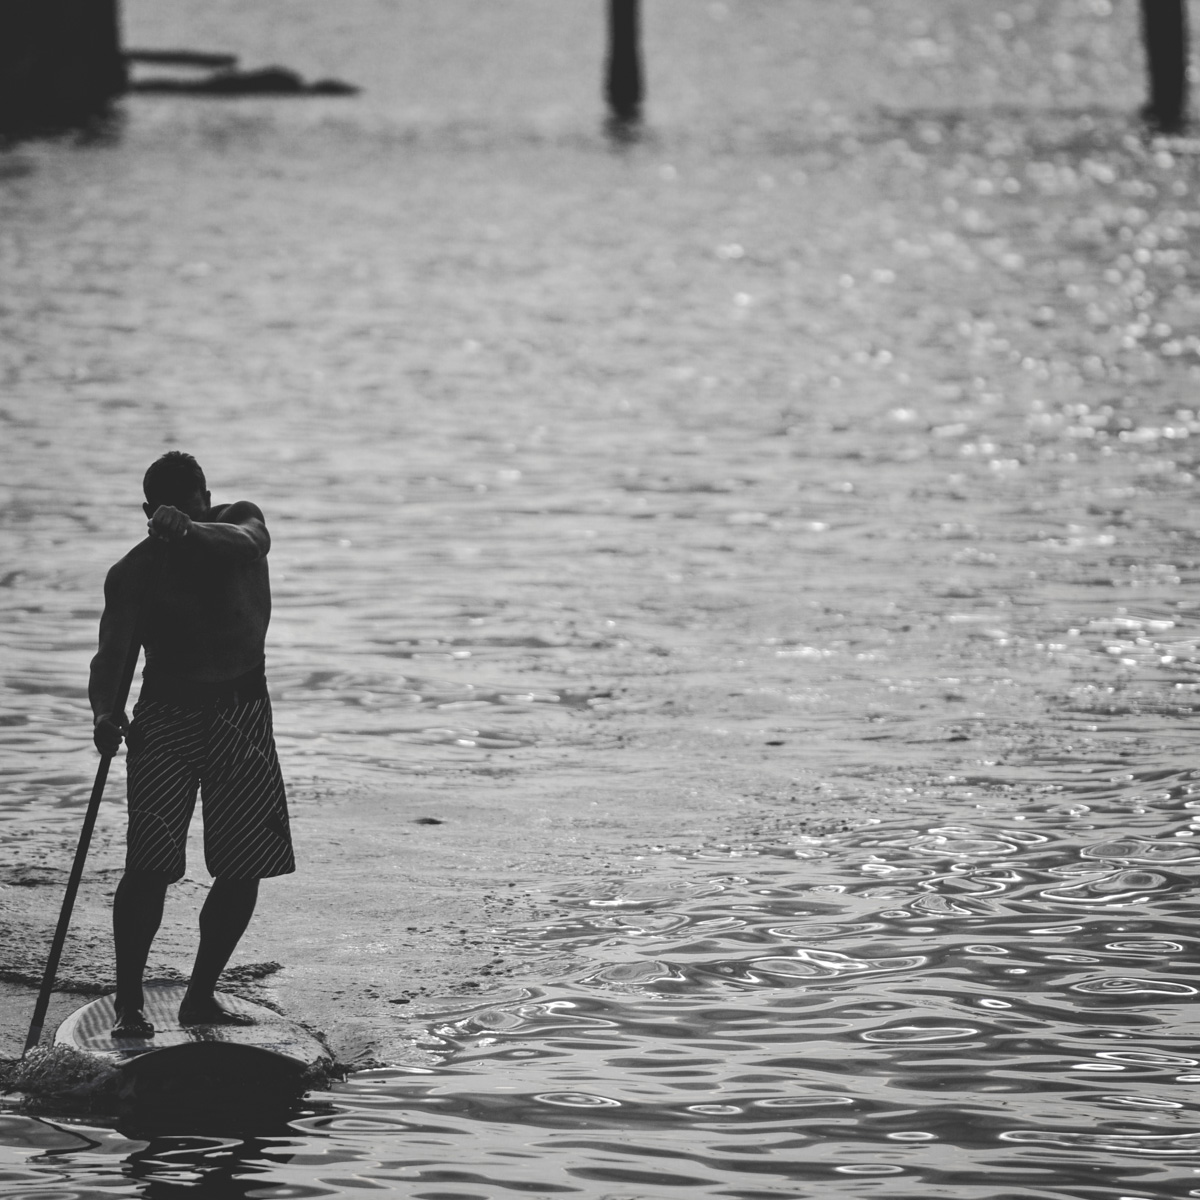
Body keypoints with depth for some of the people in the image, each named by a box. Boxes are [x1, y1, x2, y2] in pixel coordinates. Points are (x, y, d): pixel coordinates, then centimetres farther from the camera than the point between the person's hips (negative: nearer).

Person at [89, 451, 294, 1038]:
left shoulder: (238, 521, -1)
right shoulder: (133, 572, -6)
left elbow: (248, 543, -25)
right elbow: (112, 652, -15)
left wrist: (191, 532, -45)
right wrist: (104, 710, -35)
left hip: (243, 709, 2)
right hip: (167, 710, -2)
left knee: (246, 868, 0)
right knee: (149, 863, -14)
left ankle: (201, 996, 13)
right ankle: (128, 1002, -8)